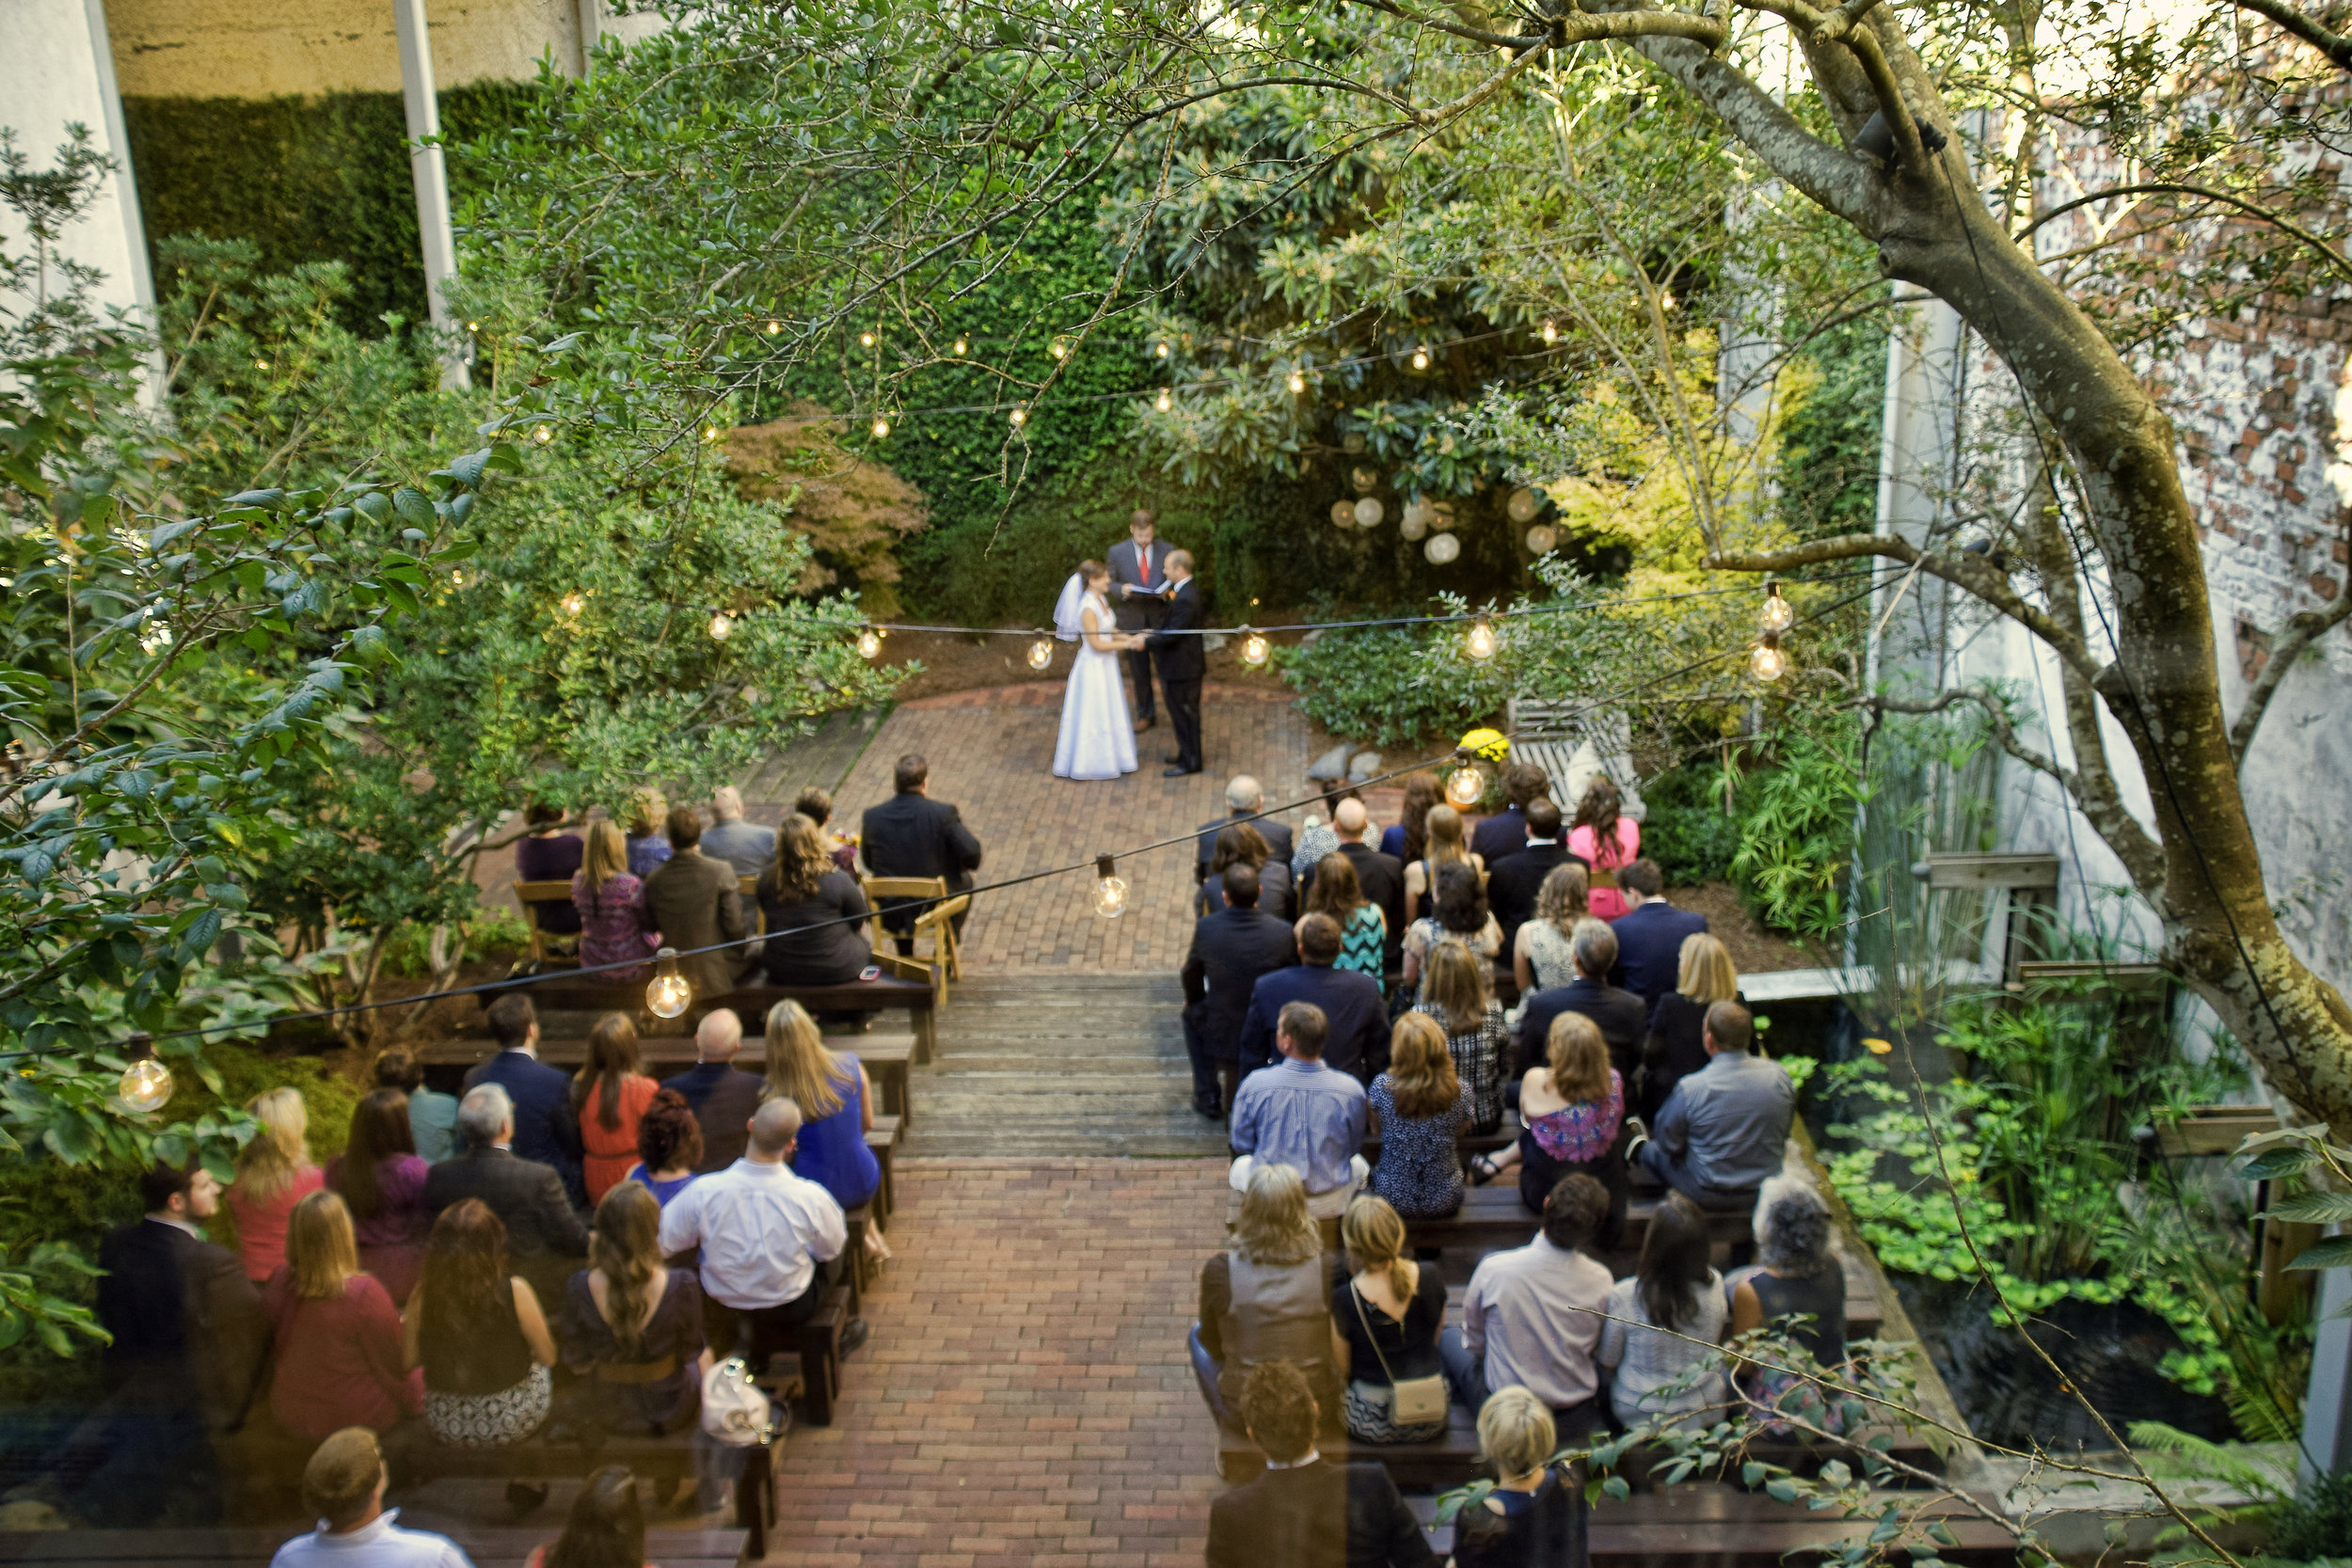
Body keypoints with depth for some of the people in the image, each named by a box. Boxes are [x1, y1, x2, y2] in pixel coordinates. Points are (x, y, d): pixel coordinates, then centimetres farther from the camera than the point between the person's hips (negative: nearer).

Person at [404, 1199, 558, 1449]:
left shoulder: (424, 1294, -16)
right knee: (539, 1370, 31)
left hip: (445, 1428, 2)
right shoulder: (514, 1291, -21)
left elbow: (411, 1360, -4)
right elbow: (548, 1357, -10)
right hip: (512, 1423, -2)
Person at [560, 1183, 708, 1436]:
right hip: (669, 1412, -2)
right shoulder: (681, 1286, -30)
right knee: (704, 1358, 34)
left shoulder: (578, 1288, -25)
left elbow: (577, 1364, -11)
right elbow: (691, 1351, -13)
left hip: (605, 1415, 2)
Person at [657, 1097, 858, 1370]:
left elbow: (660, 1245, -14)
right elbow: (832, 1248, -8)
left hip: (722, 1308, 2)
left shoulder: (703, 1193, -28)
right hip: (791, 1309, -1)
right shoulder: (810, 1198, -29)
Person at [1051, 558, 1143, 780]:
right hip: (1093, 667, -9)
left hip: (1106, 666, 9)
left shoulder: (1101, 600, 5)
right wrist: (1128, 644, -18)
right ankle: (1088, 762, 16)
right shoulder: (1088, 609, -23)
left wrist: (1130, 638, 0)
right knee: (1092, 716, 4)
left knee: (1108, 715, 18)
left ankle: (1108, 758, 30)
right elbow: (1096, 644, -23)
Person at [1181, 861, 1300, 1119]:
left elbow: (1191, 981, 0)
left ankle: (1208, 1096, 36)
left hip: (1220, 1035, 0)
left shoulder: (1205, 928, -16)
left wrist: (1195, 1003, 23)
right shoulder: (1283, 933, -18)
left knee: (1191, 1012, 33)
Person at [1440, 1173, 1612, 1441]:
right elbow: (1596, 1347, 1)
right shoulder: (1601, 1281, -18)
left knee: (1449, 1338, 23)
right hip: (1576, 1421, 2)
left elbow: (1474, 1340, -4)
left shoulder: (1493, 1269, -23)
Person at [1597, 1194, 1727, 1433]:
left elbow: (1607, 1360, -10)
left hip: (1640, 1416, -2)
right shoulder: (1714, 1284, -17)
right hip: (1706, 1411, 2)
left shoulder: (1624, 1296, -27)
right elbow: (1716, 1341, 4)